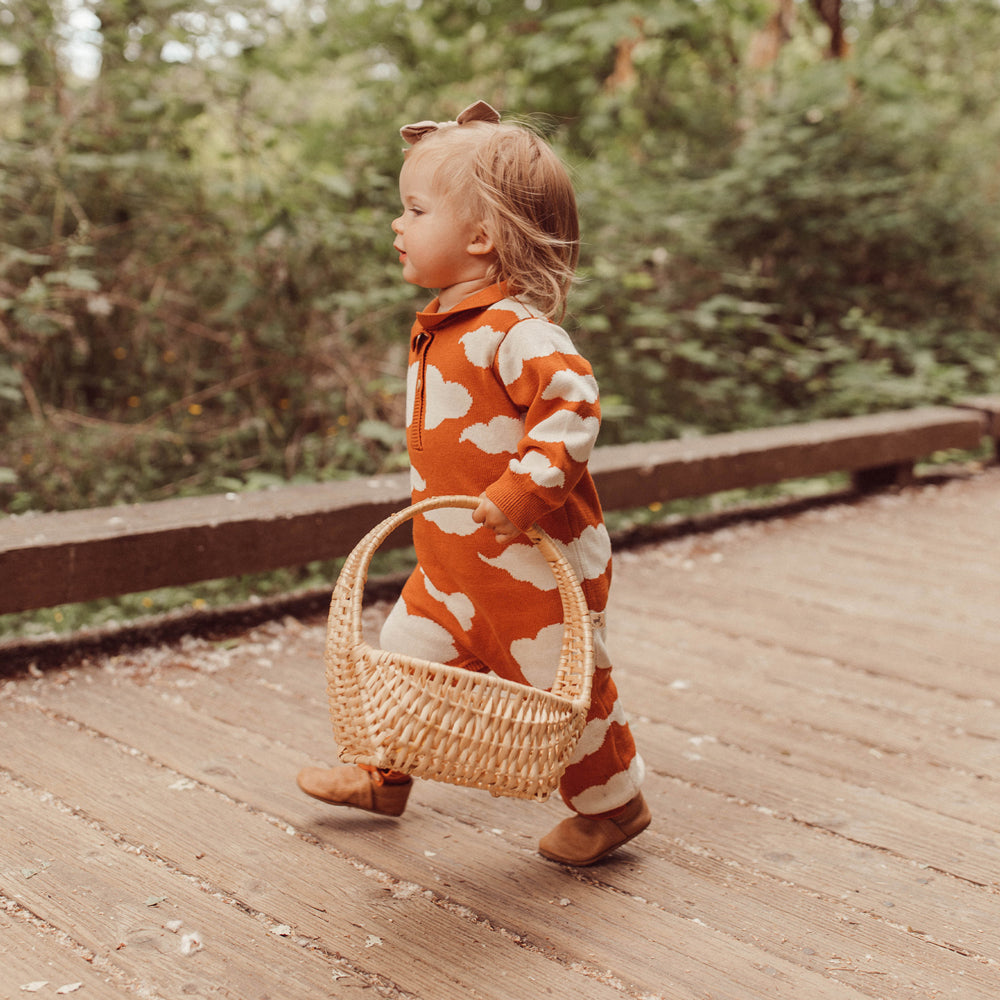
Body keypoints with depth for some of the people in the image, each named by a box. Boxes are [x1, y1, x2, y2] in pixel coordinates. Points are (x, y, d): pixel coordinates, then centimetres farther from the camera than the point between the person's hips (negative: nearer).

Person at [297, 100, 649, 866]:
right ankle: (385, 774, 37)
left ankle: (613, 804, 28)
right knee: (410, 650, 17)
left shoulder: (514, 330, -23)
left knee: (560, 686, 6)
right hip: (455, 564, 9)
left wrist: (520, 492, -35)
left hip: (536, 563, -9)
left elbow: (573, 402, -33)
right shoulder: (444, 329, 8)